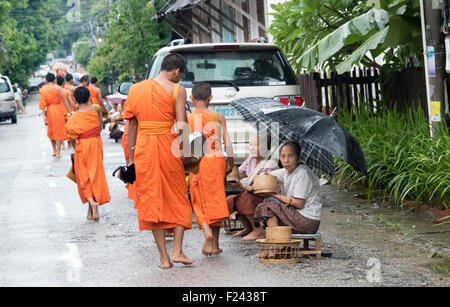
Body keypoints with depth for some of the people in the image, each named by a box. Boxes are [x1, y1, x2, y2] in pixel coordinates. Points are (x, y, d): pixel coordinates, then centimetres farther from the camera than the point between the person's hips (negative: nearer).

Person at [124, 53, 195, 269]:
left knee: (151, 202, 7)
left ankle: (164, 257, 7)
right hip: (167, 146, -3)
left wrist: (131, 157, 11)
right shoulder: (176, 90, -5)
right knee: (178, 200, 12)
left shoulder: (135, 89, 7)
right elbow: (181, 126, -11)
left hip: (143, 148, 3)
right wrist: (185, 152, -2)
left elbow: (132, 126, 9)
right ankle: (177, 251, 3)